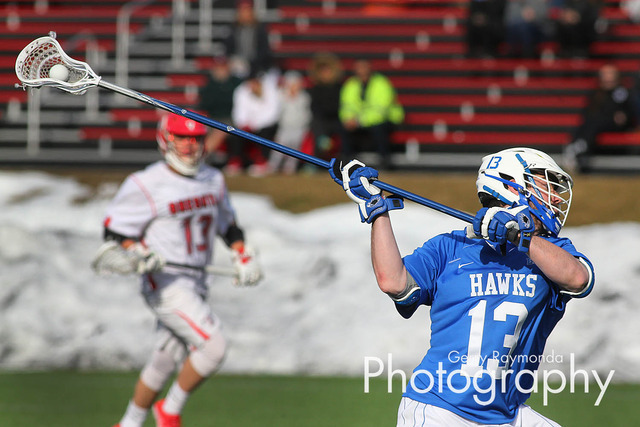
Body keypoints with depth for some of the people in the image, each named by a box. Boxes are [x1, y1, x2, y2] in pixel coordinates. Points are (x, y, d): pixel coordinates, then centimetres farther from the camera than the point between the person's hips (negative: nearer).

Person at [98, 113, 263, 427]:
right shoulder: (145, 185, -12)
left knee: (165, 362, 13)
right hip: (164, 283, -7)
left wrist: (243, 256, 13)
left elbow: (226, 223, 25)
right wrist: (137, 253, -27)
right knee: (213, 346, -19)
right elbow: (114, 228, -9)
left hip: (196, 283, 7)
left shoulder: (213, 180, 10)